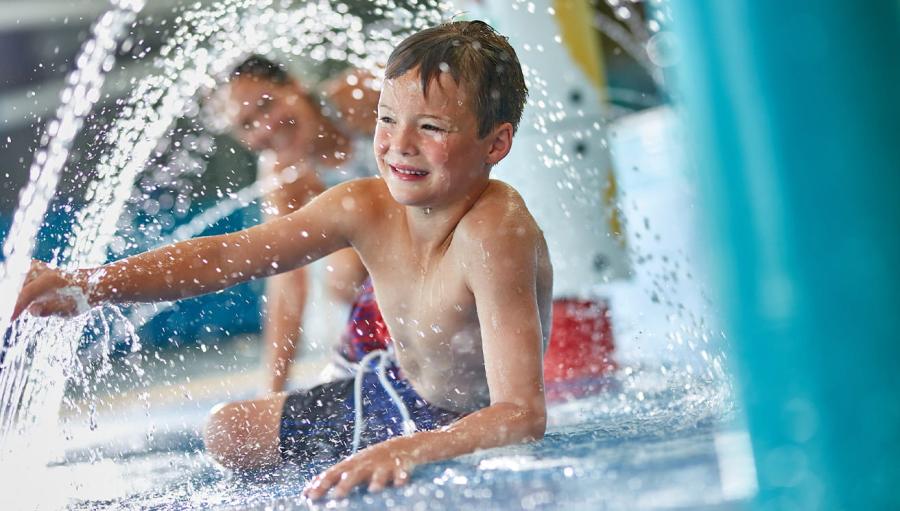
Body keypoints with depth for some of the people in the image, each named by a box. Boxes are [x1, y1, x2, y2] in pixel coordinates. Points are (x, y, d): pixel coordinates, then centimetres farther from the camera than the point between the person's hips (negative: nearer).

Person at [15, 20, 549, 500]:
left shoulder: (493, 233, -37)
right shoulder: (365, 206, -17)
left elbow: (524, 414, -44)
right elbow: (227, 255, -15)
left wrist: (407, 453, -62)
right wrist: (86, 284, -26)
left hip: (461, 431, -6)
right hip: (391, 390, 6)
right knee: (228, 434, 16)